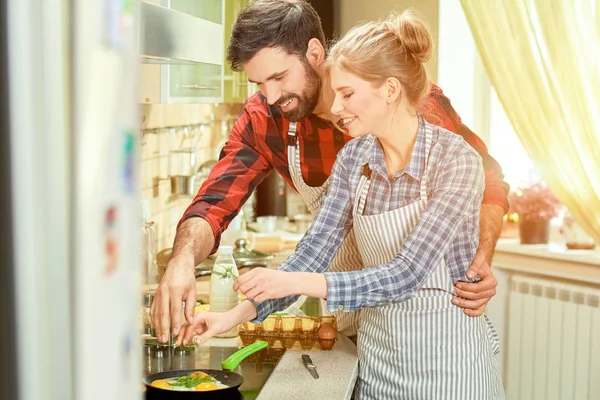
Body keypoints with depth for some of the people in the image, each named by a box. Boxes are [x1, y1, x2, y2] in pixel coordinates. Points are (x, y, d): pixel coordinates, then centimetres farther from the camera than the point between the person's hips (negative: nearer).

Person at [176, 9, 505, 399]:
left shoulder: (456, 159, -20)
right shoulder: (353, 158, -2)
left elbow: (405, 276, -26)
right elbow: (313, 252, -3)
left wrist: (297, 283, -31)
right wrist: (239, 313, -14)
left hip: (447, 352, -5)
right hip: (378, 348, 5)